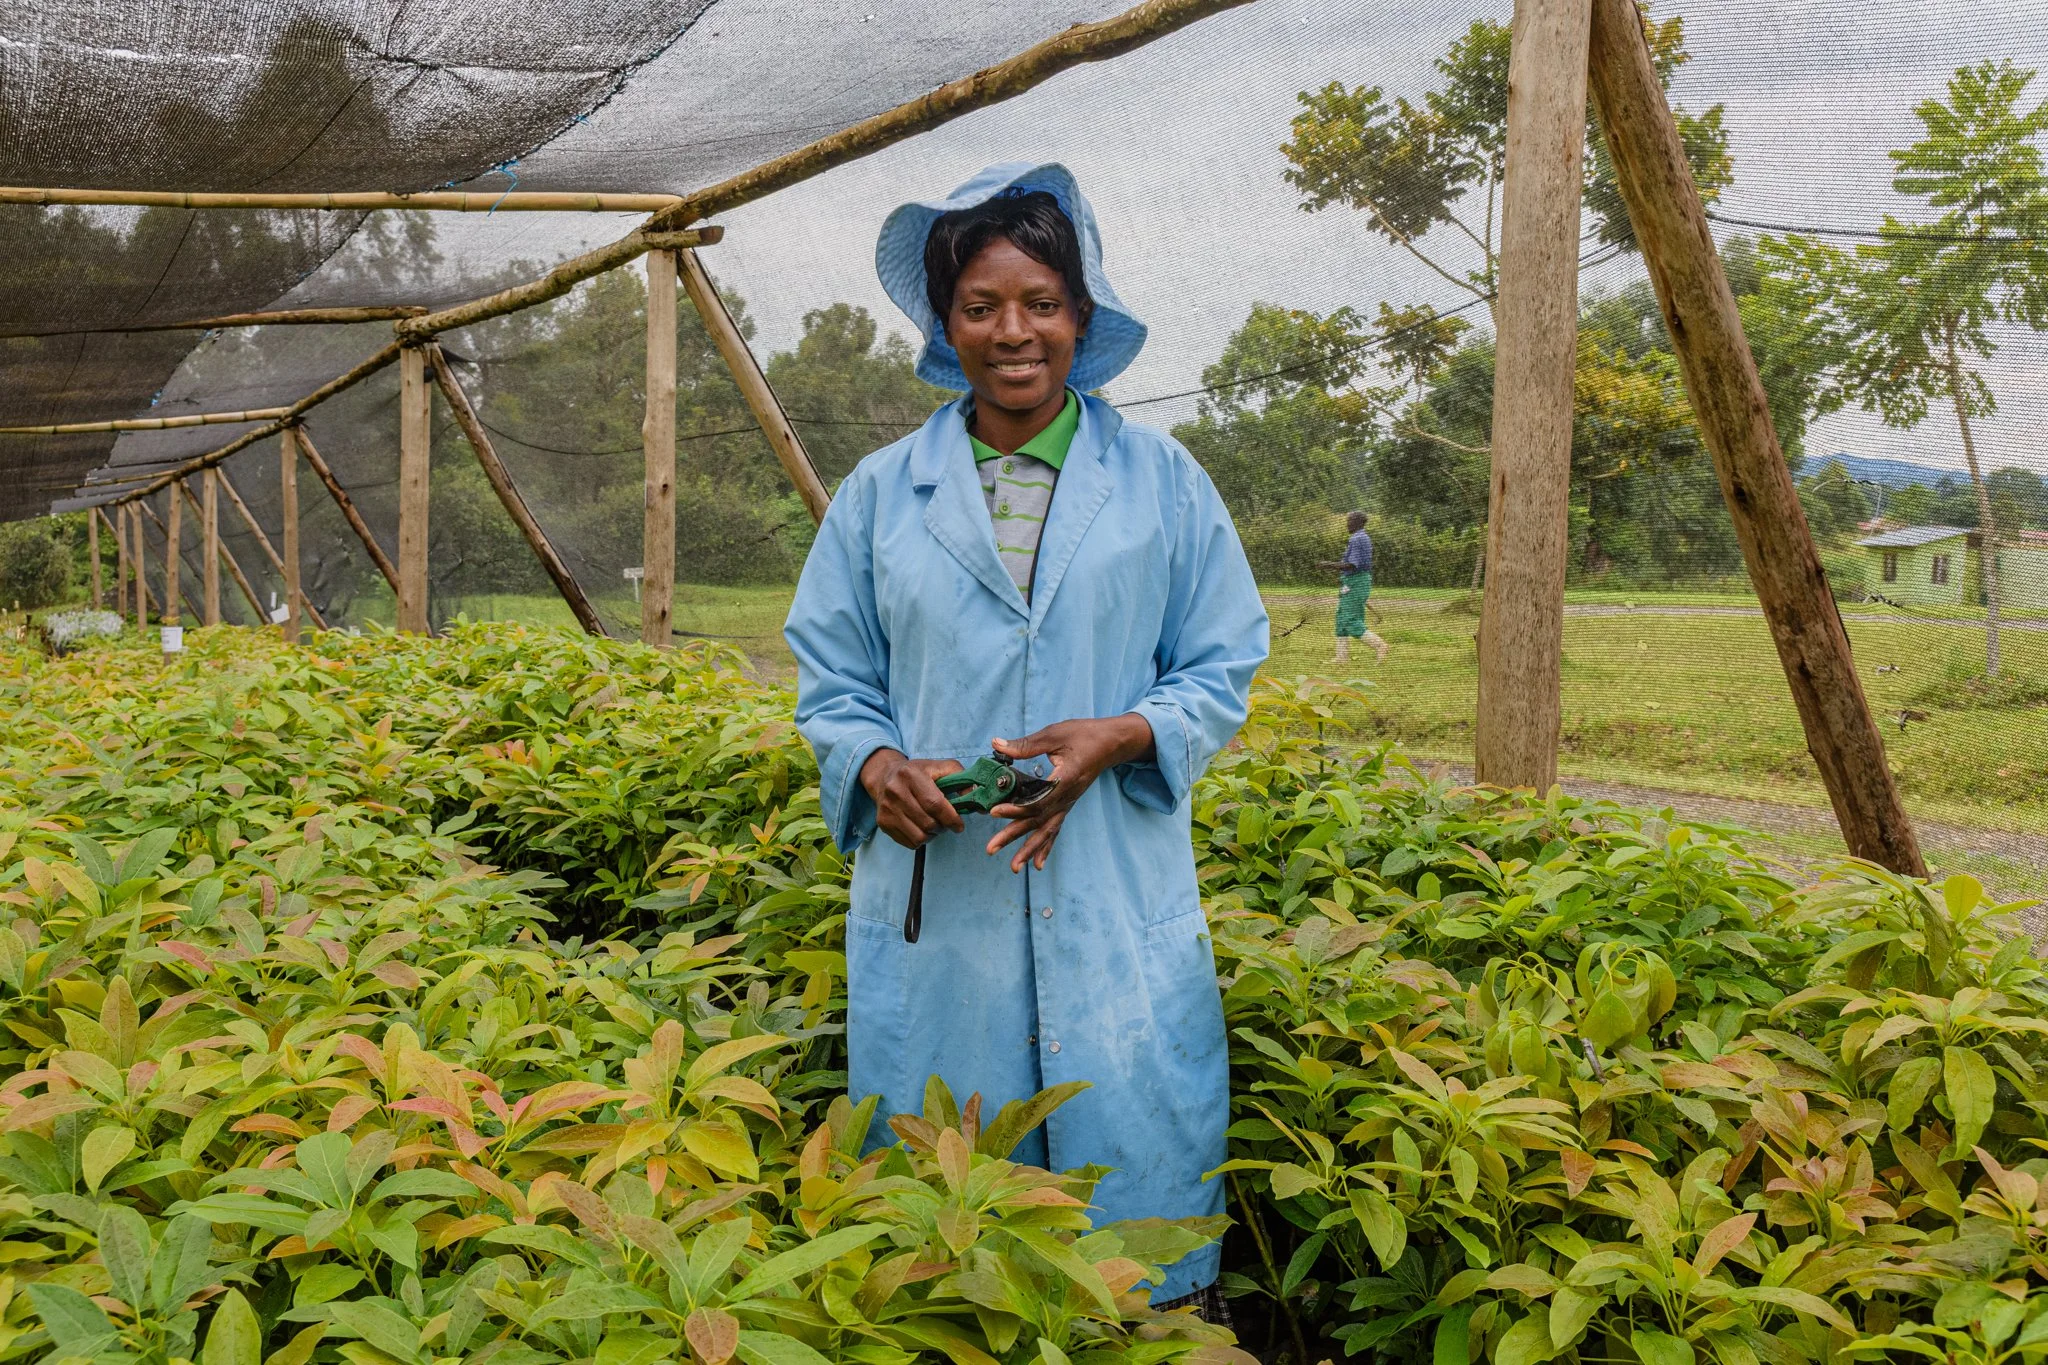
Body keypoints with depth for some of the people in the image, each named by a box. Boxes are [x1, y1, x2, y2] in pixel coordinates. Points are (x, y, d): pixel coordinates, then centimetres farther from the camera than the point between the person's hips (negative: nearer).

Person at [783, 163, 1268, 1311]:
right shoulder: (882, 492, 8)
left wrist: (1119, 736, -13)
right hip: (934, 904, 1)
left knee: (1132, 1143, 5)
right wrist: (876, 765, -11)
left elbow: (1224, 670, 5)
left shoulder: (1162, 480, 5)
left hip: (1117, 908, -1)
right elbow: (831, 681, 10)